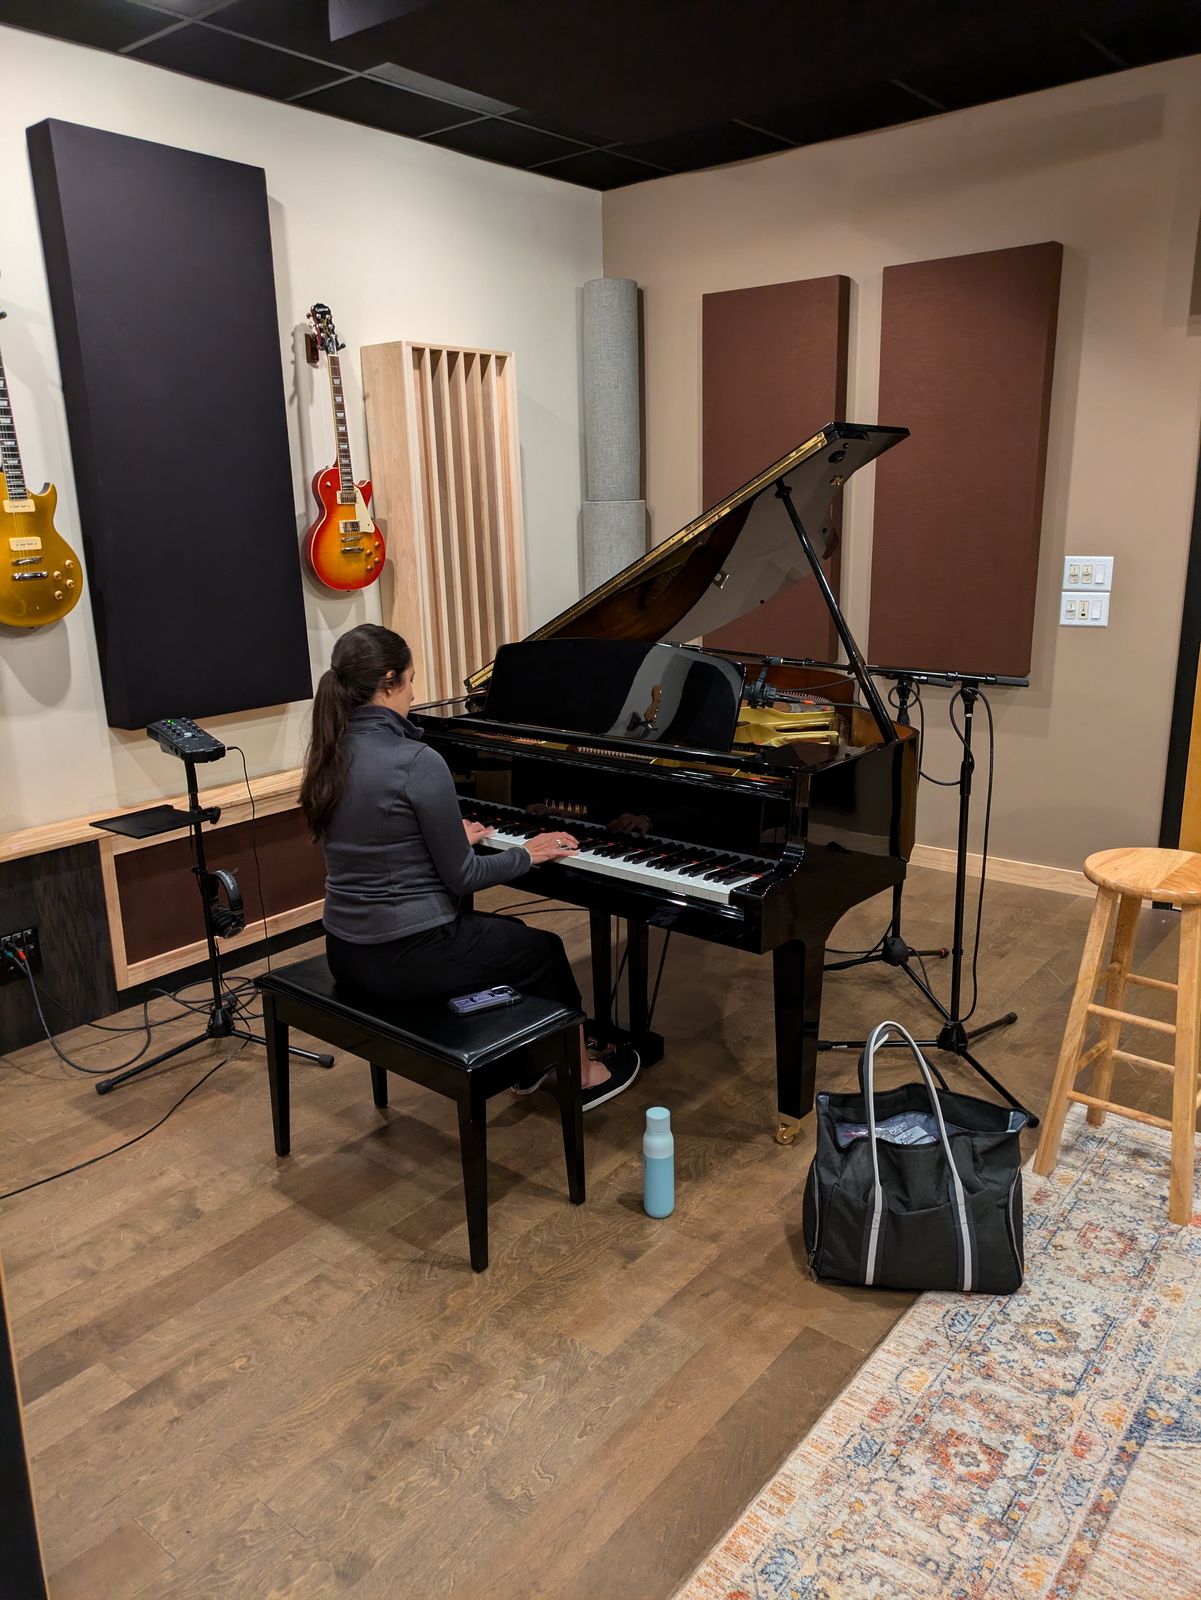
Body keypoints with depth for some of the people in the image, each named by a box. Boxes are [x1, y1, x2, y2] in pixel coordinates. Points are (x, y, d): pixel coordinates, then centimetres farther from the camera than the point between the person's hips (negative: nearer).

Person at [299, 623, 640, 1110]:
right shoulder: (417, 762, -23)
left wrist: (451, 838, 27)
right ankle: (584, 1074, 38)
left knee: (507, 935, 31)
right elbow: (461, 878, -16)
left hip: (348, 952, 8)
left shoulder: (330, 756, 2)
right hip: (408, 957, -8)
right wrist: (528, 854, 1)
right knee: (543, 949, 20)